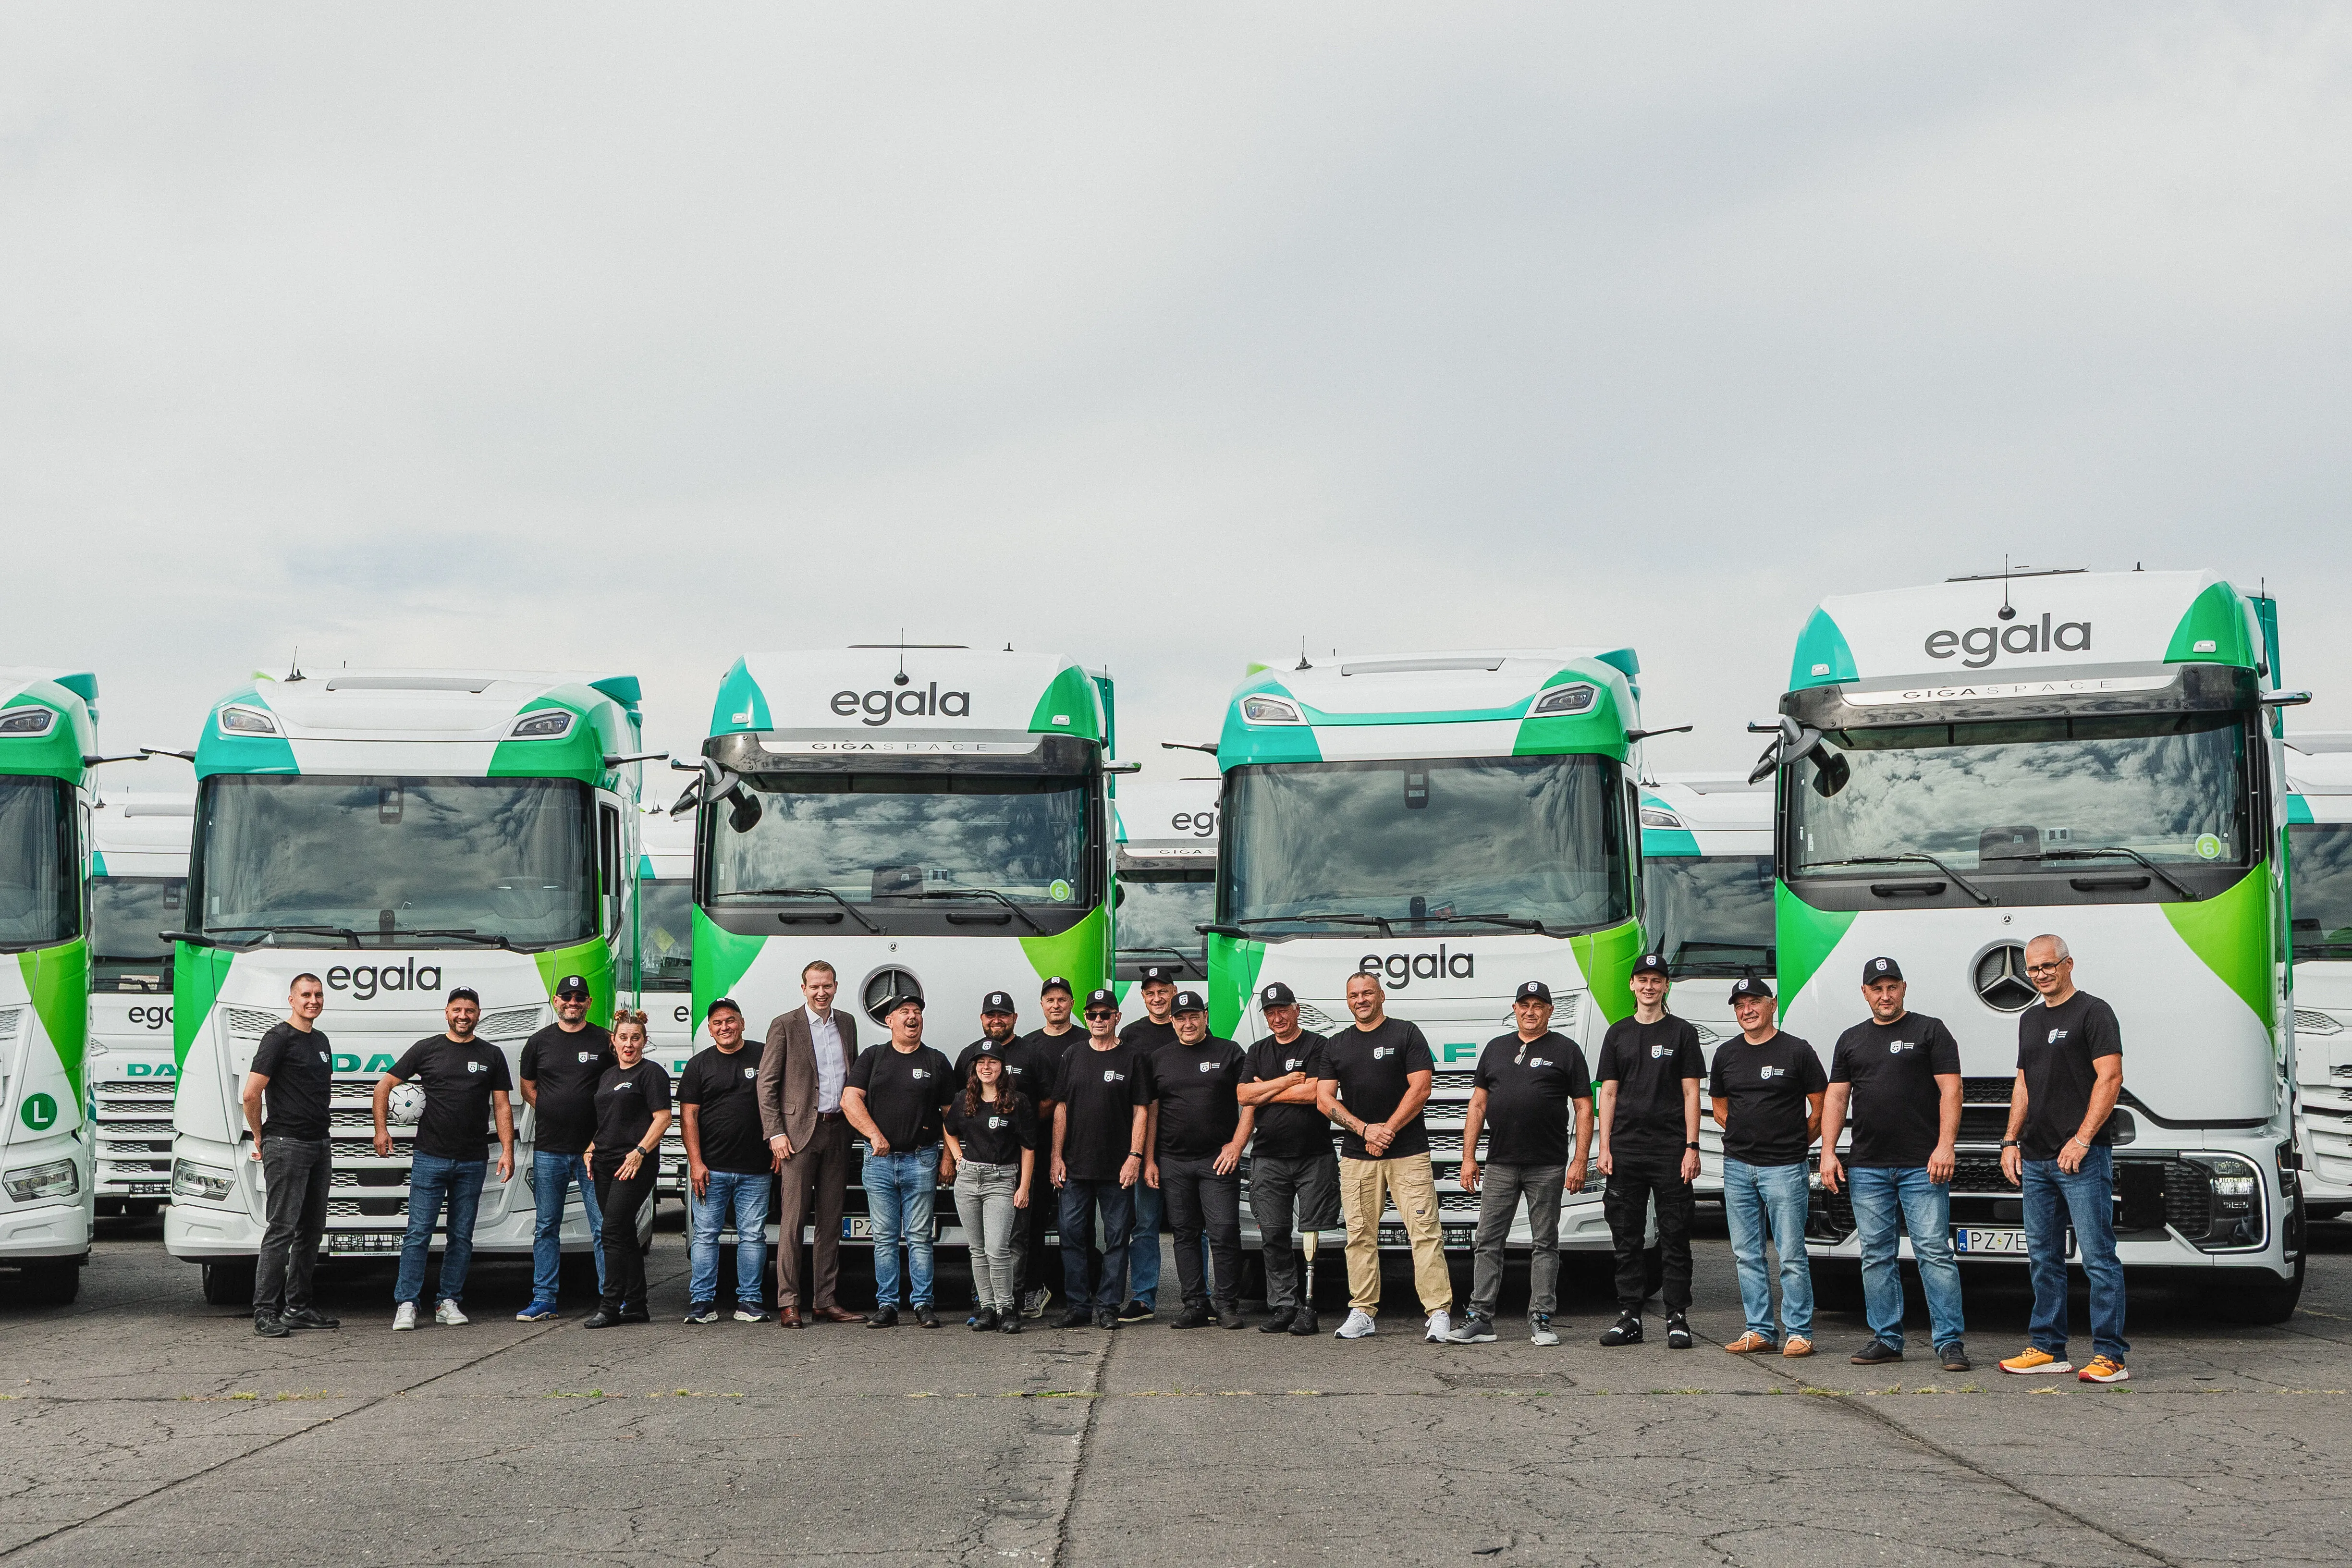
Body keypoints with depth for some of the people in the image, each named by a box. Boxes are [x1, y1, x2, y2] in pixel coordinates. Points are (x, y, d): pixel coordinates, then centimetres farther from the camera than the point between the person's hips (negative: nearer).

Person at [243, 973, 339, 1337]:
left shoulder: (321, 1040, 16)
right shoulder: (279, 1038, -9)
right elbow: (252, 1094, -13)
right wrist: (260, 1138, -3)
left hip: (319, 1145, 8)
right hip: (286, 1146, -8)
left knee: (311, 1231, 11)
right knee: (281, 1229, -9)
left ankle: (298, 1308, 18)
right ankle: (265, 1313, -8)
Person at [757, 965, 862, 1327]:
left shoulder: (847, 1023, 13)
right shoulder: (784, 1025, -2)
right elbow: (766, 1084, -3)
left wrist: (855, 1125, 10)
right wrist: (775, 1133, -10)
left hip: (837, 1132, 5)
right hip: (799, 1133, -5)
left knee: (831, 1221, 7)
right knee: (793, 1219, -6)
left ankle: (825, 1301, 11)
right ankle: (788, 1303, -4)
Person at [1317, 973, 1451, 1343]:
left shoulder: (1407, 1034, 5)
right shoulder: (1335, 1045, 15)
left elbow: (1420, 1089, -3)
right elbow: (1324, 1100, 7)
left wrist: (1387, 1131, -9)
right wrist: (1366, 1130, -7)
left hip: (1408, 1151, -4)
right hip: (1355, 1155, 4)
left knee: (1425, 1231, -9)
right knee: (1360, 1235, 3)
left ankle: (1440, 1312, -11)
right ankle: (1362, 1312, 10)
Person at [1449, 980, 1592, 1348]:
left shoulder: (1566, 1051, 4)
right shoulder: (1496, 1049, 14)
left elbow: (1584, 1108, 1)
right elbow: (1478, 1105, 14)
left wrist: (1580, 1161, -7)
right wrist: (1468, 1158, 7)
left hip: (1548, 1166, -3)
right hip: (1499, 1165, 3)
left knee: (1545, 1244, 2)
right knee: (1487, 1242, 1)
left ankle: (1541, 1321, 6)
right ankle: (1480, 1320, 3)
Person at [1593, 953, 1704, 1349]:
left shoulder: (1682, 1033, 5)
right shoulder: (1618, 1034, 12)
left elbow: (1691, 1094, 1)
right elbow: (1609, 1093, 12)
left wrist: (1692, 1147, -7)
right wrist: (1605, 1148, 4)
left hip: (1670, 1150, -3)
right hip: (1626, 1149, 3)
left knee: (1674, 1237, -2)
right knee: (1627, 1237, 5)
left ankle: (1677, 1318, 2)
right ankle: (1629, 1317, 11)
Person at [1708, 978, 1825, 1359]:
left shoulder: (1797, 1051, -2)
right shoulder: (1726, 1054, 11)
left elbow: (1820, 1109, 2)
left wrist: (1793, 1145, 7)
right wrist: (1748, 1137, 13)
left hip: (1784, 1168, -5)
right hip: (1737, 1167, 5)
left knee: (1791, 1254, -5)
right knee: (1746, 1255, 7)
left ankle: (1798, 1332, 1)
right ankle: (1760, 1330, 14)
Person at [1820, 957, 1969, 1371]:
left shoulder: (1930, 1031, 4)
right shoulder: (1851, 1041, 17)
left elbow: (1950, 1090, -3)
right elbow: (1836, 1098, 15)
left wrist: (1945, 1147, -13)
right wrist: (1828, 1152, 4)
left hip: (1923, 1166, -4)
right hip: (1866, 1169, 4)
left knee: (1935, 1252, -7)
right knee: (1877, 1256, 6)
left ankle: (1950, 1342, -5)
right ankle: (1886, 1339, 12)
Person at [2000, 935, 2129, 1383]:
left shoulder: (2093, 1012, -5)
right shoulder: (2030, 1020, 19)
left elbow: (2109, 1079, -12)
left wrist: (2082, 1139, -17)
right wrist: (2011, 1141, 14)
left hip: (2082, 1157, -8)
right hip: (2036, 1160, 8)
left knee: (2097, 1257, -8)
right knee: (2043, 1258, 10)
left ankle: (2110, 1355, -7)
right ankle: (2047, 1349, 17)